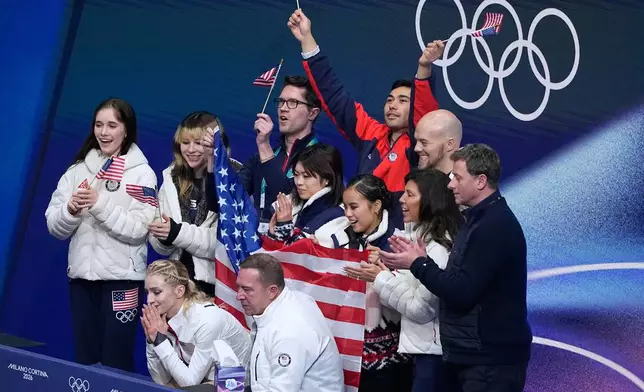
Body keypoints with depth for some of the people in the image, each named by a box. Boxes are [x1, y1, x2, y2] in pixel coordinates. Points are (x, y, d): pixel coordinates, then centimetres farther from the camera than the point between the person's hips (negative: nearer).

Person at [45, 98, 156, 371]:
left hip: (122, 277, -4)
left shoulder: (142, 173, -3)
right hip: (81, 274, 4)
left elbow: (138, 230, -13)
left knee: (117, 362, -1)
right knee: (84, 359, 10)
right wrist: (71, 210, -15)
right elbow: (54, 227, 6)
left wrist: (100, 204, -21)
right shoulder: (78, 169, 9)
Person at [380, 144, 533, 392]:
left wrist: (418, 264, -11)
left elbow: (462, 293, -22)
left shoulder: (496, 226, -18)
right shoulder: (479, 219, 16)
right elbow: (456, 282, 15)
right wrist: (419, 259, 2)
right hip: (470, 355, 10)